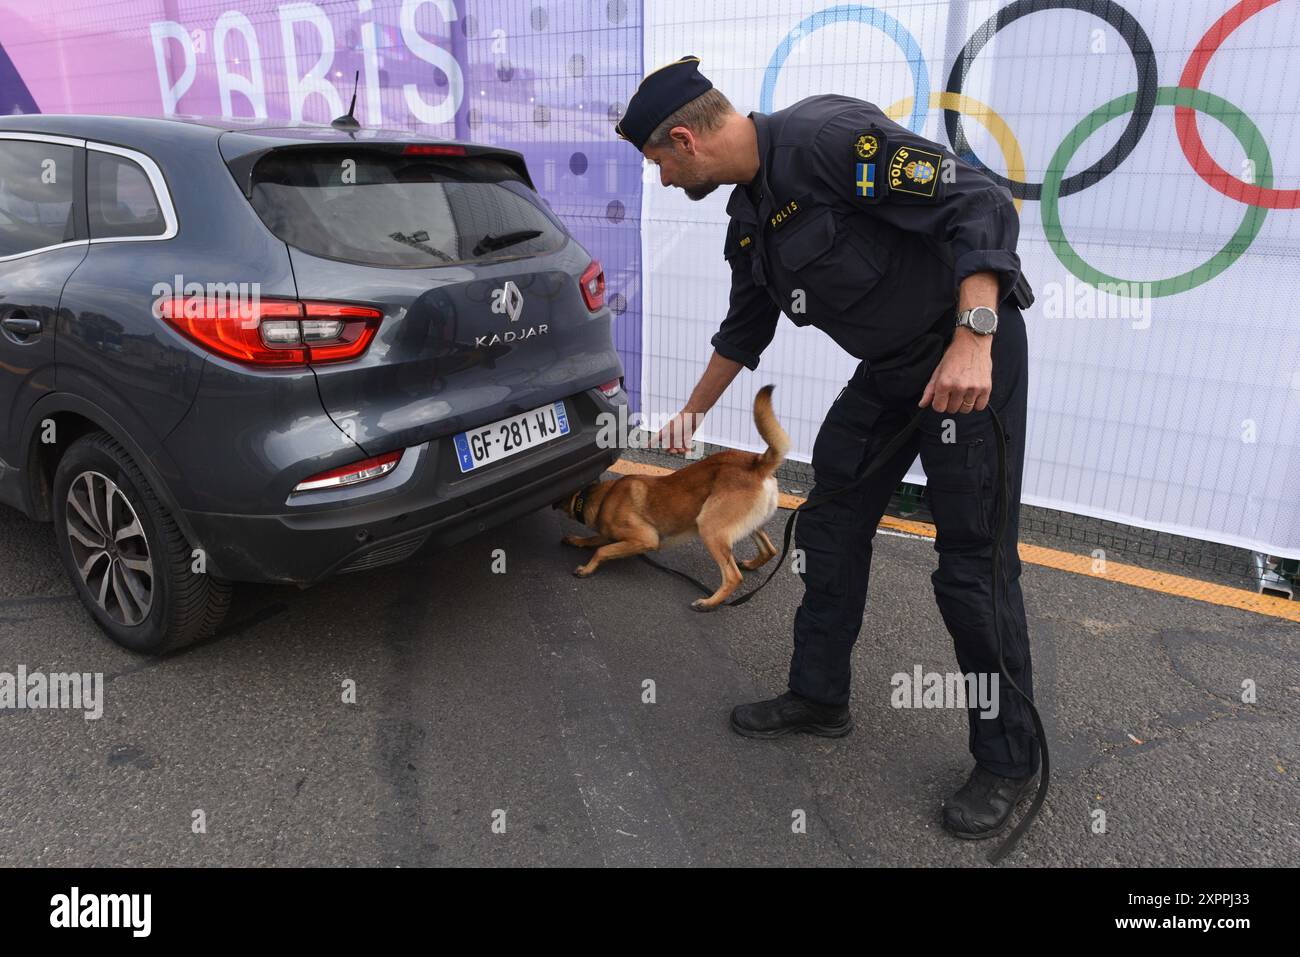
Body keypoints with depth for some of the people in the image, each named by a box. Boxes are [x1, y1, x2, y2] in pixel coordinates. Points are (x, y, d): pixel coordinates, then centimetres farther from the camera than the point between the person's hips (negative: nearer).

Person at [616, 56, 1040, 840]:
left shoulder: (826, 136, -20)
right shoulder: (749, 217, 7)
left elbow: (979, 204, -24)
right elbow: (745, 329, 21)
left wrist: (973, 341, -32)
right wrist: (693, 414, 31)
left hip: (972, 355, -8)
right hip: (889, 366, 9)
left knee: (974, 562, -5)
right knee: (830, 528, 10)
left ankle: (1009, 763, 13)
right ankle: (819, 697, 26)